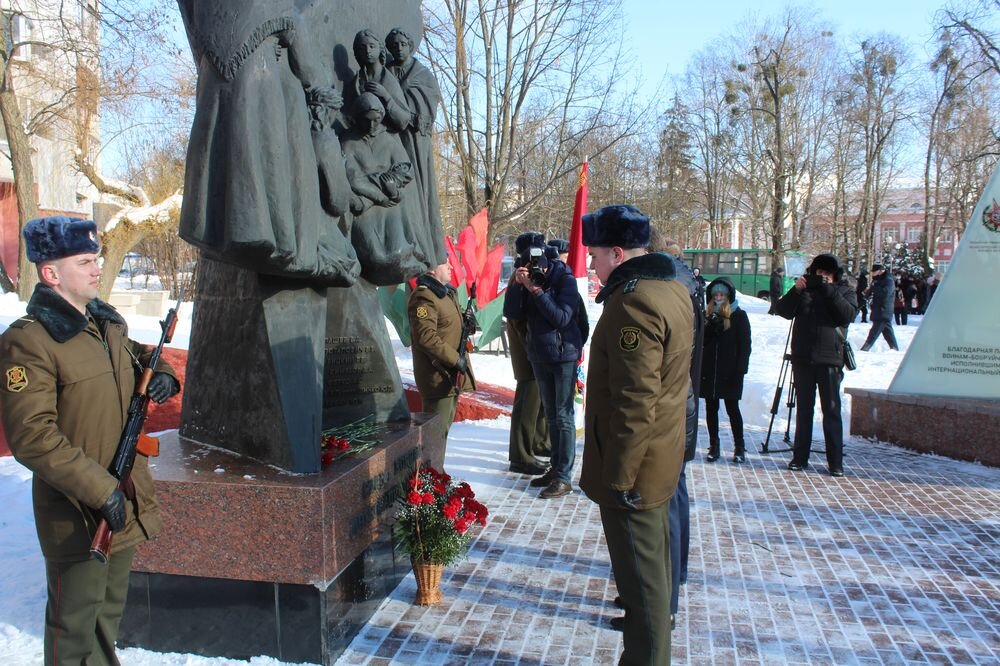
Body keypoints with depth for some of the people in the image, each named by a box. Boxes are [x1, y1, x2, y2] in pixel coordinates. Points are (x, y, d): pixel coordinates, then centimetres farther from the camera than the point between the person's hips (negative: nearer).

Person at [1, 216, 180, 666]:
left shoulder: (109, 324, 7)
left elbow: (140, 358, 26)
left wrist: (162, 376, 1)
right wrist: (99, 489, -25)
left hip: (124, 503, 8)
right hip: (76, 515, -8)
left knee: (109, 613, 24)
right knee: (75, 628, 9)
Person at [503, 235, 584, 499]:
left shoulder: (564, 279, -14)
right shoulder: (526, 280, -1)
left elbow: (562, 317, -23)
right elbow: (511, 314, -7)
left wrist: (537, 290, -27)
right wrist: (517, 285, -20)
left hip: (563, 355, -6)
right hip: (539, 355, 6)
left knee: (563, 416, -3)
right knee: (551, 415, 14)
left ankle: (564, 477, 1)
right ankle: (555, 468, 24)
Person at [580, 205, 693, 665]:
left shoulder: (634, 302, -24)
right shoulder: (672, 288, 8)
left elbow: (634, 403, -26)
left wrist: (619, 477, -21)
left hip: (633, 470, -10)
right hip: (662, 459, 10)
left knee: (641, 578, 3)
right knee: (654, 566, 23)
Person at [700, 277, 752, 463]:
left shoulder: (739, 316, 0)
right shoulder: (707, 314, 9)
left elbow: (744, 345, -3)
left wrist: (740, 369, -11)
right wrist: (711, 324, -13)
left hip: (730, 371, -3)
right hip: (709, 370, 4)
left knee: (732, 408, 1)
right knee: (711, 408, 7)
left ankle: (739, 447, 13)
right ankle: (713, 446, 16)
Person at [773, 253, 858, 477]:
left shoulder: (845, 291, 8)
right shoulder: (805, 289, 13)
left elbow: (848, 315, -12)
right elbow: (783, 311, 1)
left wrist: (829, 291, -17)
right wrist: (795, 291, -13)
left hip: (829, 359, -2)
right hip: (802, 358, 3)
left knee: (831, 410, -2)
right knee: (804, 409, 9)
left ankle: (835, 461, 3)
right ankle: (800, 456, 16)